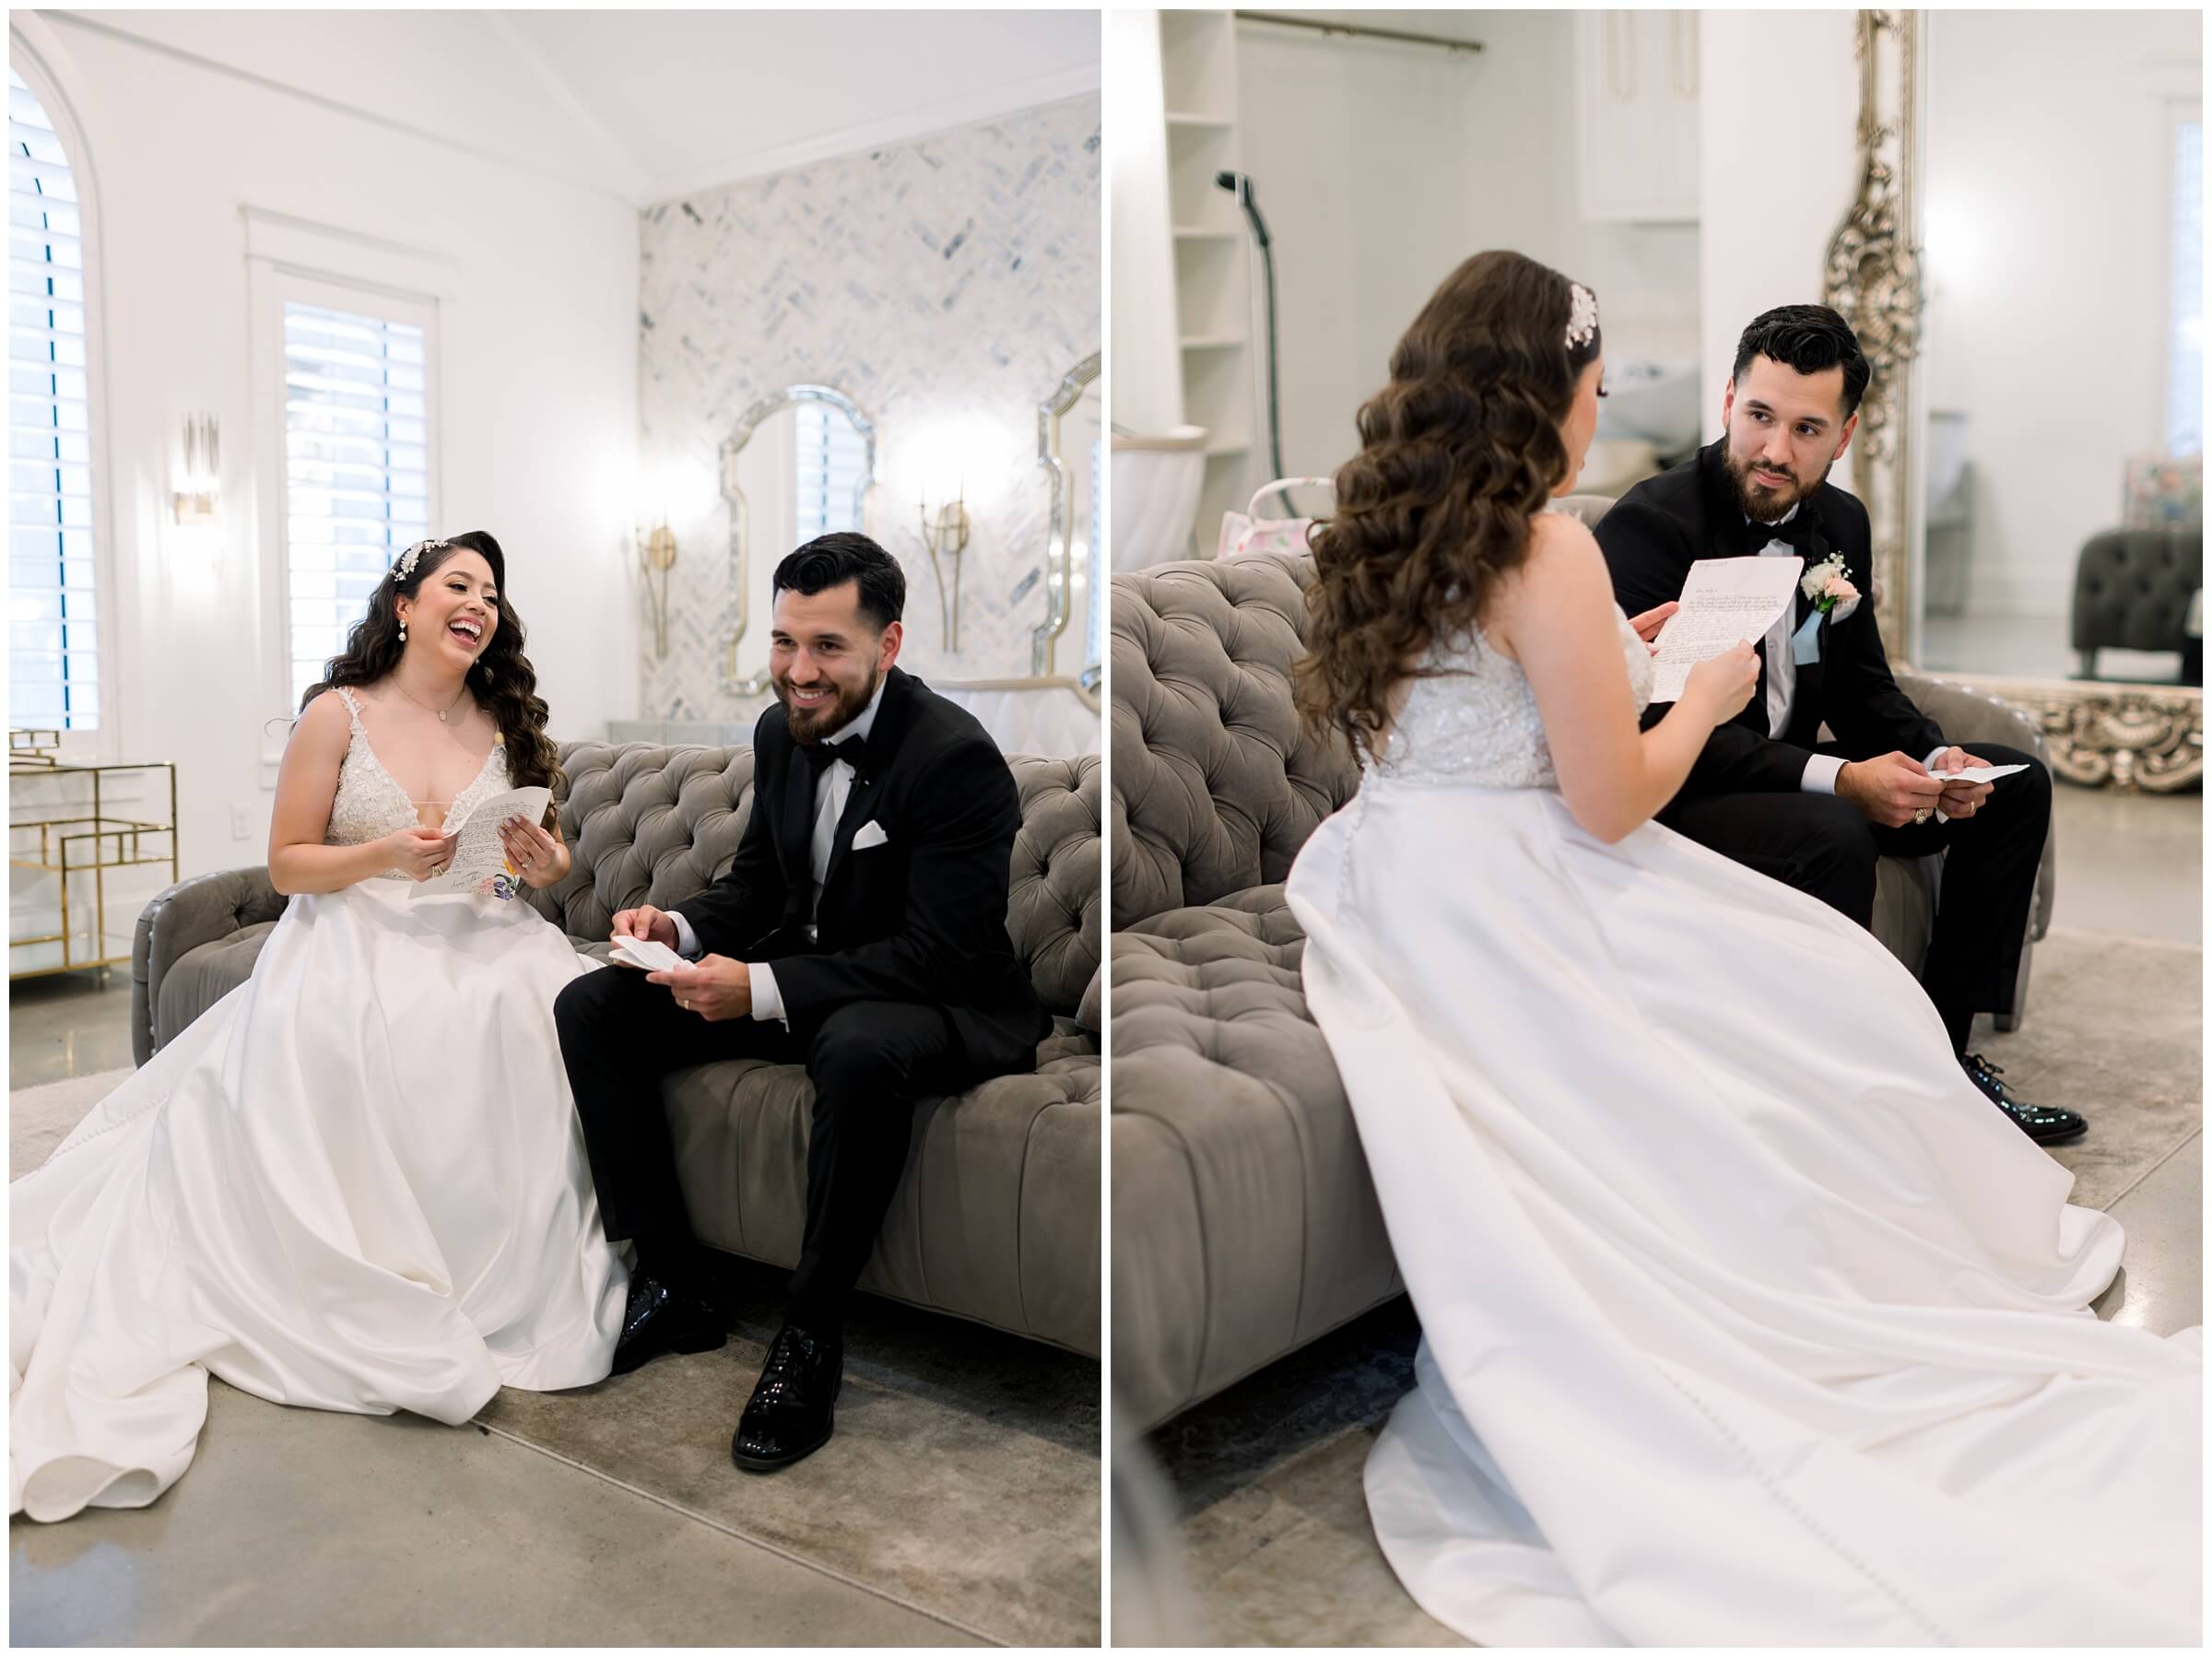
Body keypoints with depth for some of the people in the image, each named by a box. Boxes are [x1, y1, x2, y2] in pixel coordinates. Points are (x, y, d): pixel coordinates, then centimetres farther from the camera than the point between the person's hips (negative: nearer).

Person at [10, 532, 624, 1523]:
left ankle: (522, 1279, -16)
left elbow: (548, 862, 18)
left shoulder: (505, 728, 11)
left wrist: (544, 863, -5)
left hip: (476, 947, 2)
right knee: (337, 1048, -34)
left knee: (555, 1012, -30)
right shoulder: (339, 715, 2)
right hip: (354, 947, -2)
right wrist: (386, 856, -15)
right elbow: (287, 864, 1)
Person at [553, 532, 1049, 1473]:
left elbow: (939, 955, -26)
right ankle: (676, 1287, 3)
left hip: (941, 1005, -8)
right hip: (798, 980, 8)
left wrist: (762, 989, -30)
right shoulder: (781, 731, 2)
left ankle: (812, 1334, -20)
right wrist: (681, 929, -7)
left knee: (859, 1050, -42)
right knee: (590, 1009, -3)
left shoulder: (956, 757, -22)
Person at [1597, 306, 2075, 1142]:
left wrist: (1936, 759, -9)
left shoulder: (1840, 522, 5)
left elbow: (1863, 688, 12)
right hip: (1672, 798, -9)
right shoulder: (1650, 526, -21)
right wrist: (1840, 780, -32)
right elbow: (1660, 731, -27)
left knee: (2016, 785, 8)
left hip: (1785, 774, 9)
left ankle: (1941, 1050, 11)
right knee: (1834, 840, -35)